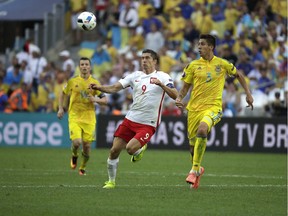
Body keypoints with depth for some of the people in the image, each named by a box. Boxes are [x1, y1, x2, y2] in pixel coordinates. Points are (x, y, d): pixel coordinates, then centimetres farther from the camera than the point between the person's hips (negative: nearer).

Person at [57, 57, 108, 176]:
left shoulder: (95, 83, 1)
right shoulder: (72, 81, 1)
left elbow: (105, 100, 4)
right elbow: (63, 93, 17)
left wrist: (95, 100, -16)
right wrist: (60, 108, 7)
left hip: (89, 118, 1)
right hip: (74, 117, -1)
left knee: (87, 146, 1)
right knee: (77, 142, -19)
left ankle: (83, 167, 26)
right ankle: (74, 155, 17)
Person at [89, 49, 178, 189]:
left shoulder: (162, 77, -3)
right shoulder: (135, 76, 9)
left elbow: (175, 95, -14)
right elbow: (115, 88, 3)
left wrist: (161, 84, -29)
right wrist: (99, 87, -14)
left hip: (148, 124, -5)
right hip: (130, 119, 5)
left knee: (130, 148, -24)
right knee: (114, 150, -2)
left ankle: (140, 150, 12)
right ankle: (111, 181, 16)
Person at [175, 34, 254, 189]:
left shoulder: (222, 64, 1)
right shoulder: (193, 66, 4)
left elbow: (238, 75, 17)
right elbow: (185, 86, 9)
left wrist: (248, 94, 14)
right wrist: (179, 98, -11)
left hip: (213, 107, -3)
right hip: (194, 107, 3)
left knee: (202, 129, -32)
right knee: (193, 142, 6)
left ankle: (195, 170, -25)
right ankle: (197, 169, 37)